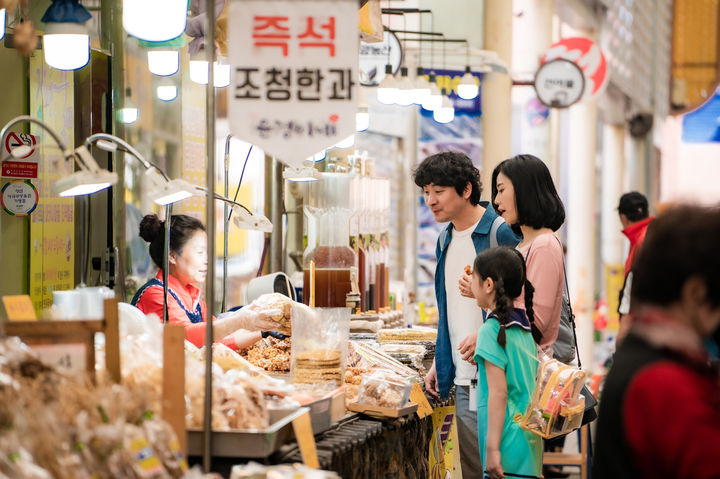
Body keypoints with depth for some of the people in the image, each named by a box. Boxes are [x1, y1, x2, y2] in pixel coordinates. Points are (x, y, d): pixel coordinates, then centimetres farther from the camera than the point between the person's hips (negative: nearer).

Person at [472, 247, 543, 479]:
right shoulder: (525, 328, 11)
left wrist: (492, 448, -16)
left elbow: (498, 392, -16)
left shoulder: (492, 330, -12)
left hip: (509, 446, -8)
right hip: (530, 440, 8)